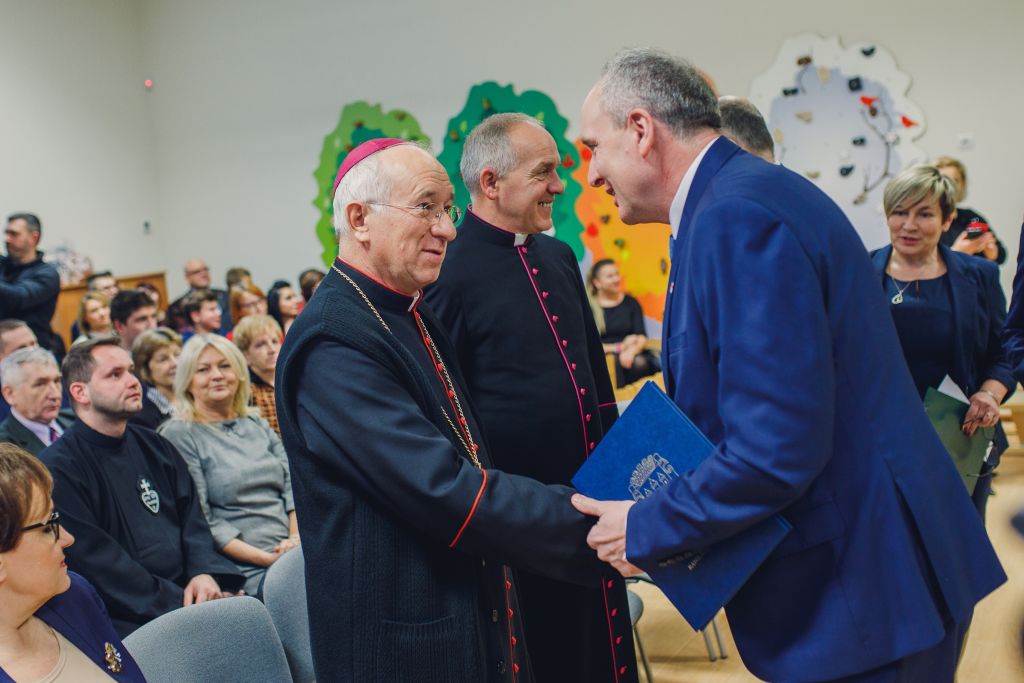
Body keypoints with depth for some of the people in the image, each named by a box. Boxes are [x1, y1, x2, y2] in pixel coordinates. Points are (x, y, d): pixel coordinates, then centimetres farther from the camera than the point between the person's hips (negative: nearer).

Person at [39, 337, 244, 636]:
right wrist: (179, 606, -18)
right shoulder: (57, 468, -5)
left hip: (184, 592, 7)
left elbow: (191, 519, 13)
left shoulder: (155, 447, 17)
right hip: (126, 620, -7)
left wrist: (204, 572, -8)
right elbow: (97, 562, -13)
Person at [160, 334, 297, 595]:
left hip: (292, 554, 6)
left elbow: (292, 485, 14)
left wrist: (297, 538, -6)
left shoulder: (258, 425, 21)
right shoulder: (179, 435, 3)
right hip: (247, 570, -6)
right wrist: (265, 558, -13)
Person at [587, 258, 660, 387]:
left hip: (631, 354, 2)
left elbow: (642, 336, 6)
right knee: (613, 362, -37)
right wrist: (620, 347, -9)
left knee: (640, 363, -33)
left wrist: (631, 351, -17)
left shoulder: (631, 303, 14)